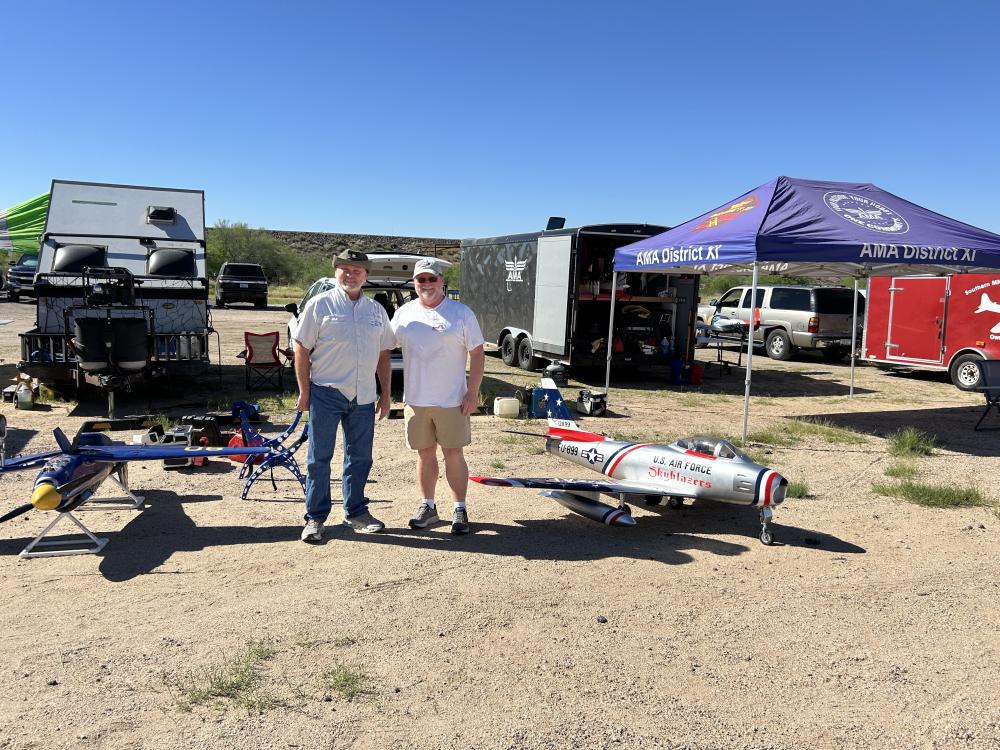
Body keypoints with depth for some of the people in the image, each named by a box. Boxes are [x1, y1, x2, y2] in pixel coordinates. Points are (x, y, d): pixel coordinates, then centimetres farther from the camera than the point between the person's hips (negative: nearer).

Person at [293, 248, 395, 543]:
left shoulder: (376, 310, 12)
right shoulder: (320, 305, -2)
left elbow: (383, 355, 15)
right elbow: (302, 348, -3)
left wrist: (386, 395, 12)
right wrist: (304, 391, -8)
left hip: (363, 397, 4)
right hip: (326, 393, -4)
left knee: (360, 458, 11)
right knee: (320, 458, 2)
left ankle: (356, 512, 24)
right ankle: (315, 518, 11)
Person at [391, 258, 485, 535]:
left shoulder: (461, 313, -2)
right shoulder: (404, 314, 7)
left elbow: (477, 354, -3)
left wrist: (473, 393, -9)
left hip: (452, 399, -3)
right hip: (415, 399, 3)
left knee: (453, 454, 1)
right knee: (425, 453, 11)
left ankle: (460, 509, 13)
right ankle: (428, 506, 24)